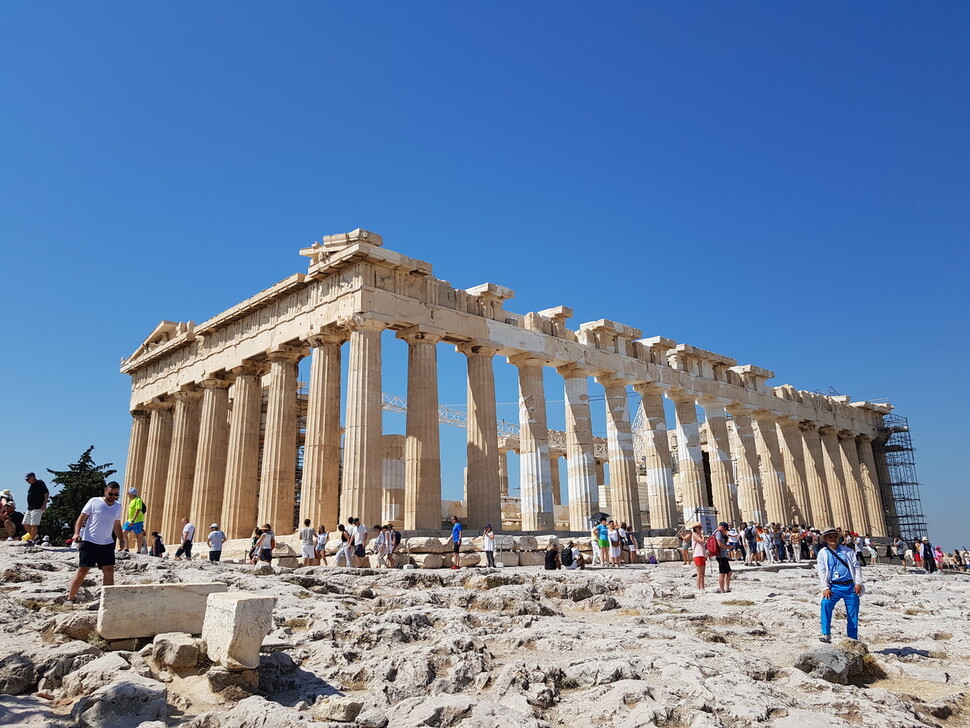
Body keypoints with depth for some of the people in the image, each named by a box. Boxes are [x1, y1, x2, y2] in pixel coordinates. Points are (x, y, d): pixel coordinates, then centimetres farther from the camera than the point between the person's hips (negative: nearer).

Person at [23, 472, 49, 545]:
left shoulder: (40, 483, -7)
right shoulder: (31, 485, 18)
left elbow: (47, 493, -14)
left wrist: (44, 504, -22)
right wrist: (29, 506, 22)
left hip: (37, 508, -9)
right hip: (29, 508, 9)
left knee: (33, 524, -12)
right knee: (25, 524, 8)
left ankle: (32, 540, -8)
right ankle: (34, 537, 18)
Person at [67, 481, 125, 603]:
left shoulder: (118, 506, 12)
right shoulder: (94, 502, -4)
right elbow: (81, 518, -5)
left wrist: (121, 540, 14)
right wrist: (77, 533, -19)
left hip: (107, 544, 5)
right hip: (89, 542, -5)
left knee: (109, 571, 0)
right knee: (83, 570, -5)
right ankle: (70, 598, 8)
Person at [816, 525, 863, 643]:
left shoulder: (848, 551, 11)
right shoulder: (823, 553, 7)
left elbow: (856, 567, 8)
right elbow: (821, 571, 1)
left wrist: (858, 583, -5)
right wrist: (825, 588, -10)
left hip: (850, 586, 2)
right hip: (834, 586, -1)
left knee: (853, 614, 4)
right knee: (826, 604, -26)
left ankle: (853, 640, 19)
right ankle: (825, 634, -21)